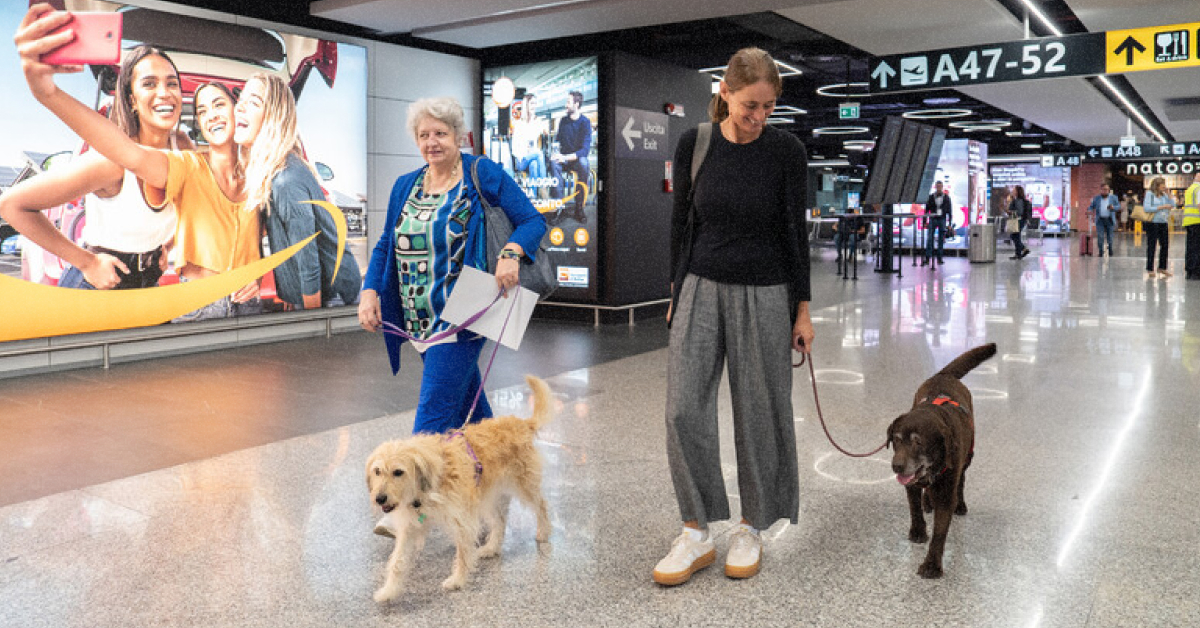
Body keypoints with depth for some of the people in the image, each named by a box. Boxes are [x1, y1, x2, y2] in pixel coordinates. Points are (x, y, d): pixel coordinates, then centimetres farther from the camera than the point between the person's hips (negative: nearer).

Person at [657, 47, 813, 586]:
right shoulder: (693, 145, -2)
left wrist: (802, 309, -2)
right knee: (685, 409, -5)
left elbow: (794, 231, -2)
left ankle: (751, 529, 23)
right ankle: (696, 533, 9)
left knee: (760, 413, 6)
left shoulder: (786, 151, -7)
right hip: (703, 289, 2)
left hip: (764, 294, -1)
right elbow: (680, 222, 6)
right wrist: (676, 293, 8)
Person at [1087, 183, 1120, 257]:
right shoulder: (1096, 198, 6)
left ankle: (1110, 253, 20)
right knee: (1100, 237, -6)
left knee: (1110, 237, 6)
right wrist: (1090, 210, -14)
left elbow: (1119, 207, 4)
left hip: (1109, 220, 0)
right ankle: (1100, 252, 0)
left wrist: (1113, 207, -17)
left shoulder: (1114, 197, 4)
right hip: (1100, 220, 0)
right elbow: (1091, 206, 8)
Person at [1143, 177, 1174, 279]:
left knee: (1164, 245, 8)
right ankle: (1149, 270, 3)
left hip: (1163, 223, 6)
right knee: (1151, 246, -2)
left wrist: (1168, 194, 1)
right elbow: (1146, 208, -14)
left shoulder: (1164, 195, 12)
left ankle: (1162, 268, 19)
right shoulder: (1150, 194, -4)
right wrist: (1162, 207, -15)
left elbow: (1173, 205, 7)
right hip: (1153, 223, -6)